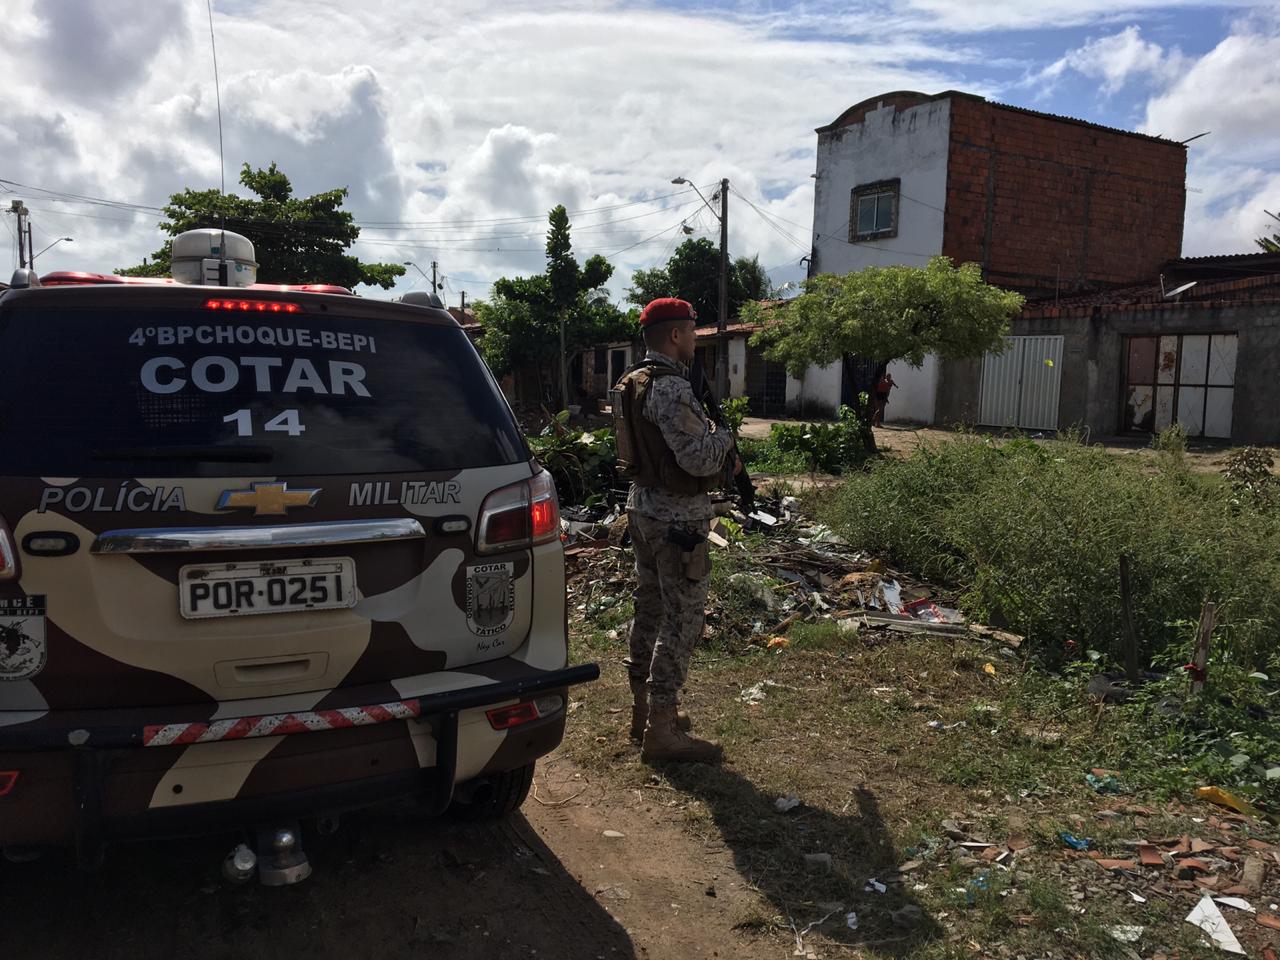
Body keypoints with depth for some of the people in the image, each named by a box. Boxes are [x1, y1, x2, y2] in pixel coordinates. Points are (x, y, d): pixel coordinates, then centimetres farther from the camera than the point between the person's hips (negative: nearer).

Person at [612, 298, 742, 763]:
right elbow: (700, 460, -24)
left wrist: (719, 461, 12)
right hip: (678, 519, -10)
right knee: (682, 619, -3)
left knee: (650, 609, 16)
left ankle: (644, 711, 28)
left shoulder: (635, 383, 12)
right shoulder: (670, 388, -20)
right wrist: (723, 437, -3)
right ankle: (660, 732, 2)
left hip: (644, 509, 10)